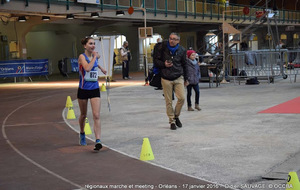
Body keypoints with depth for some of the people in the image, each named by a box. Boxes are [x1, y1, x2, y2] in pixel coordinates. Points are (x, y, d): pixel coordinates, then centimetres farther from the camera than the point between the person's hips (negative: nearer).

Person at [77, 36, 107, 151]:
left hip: (95, 89, 3)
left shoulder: (95, 55, 4)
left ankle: (98, 141, -19)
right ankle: (82, 134, 41)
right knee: (83, 115, 15)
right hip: (83, 90, -3)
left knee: (96, 116, -12)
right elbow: (87, 68, -32)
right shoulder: (82, 56, -12)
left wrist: (101, 68, 33)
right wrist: (95, 57, -22)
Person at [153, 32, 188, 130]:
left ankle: (176, 116, 15)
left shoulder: (182, 50, 1)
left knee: (181, 98, -9)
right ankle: (172, 121, 14)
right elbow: (155, 59, 3)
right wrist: (164, 64, -15)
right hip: (166, 79, -1)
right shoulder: (163, 47, -4)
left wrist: (185, 79, 18)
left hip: (178, 78, 1)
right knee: (168, 101, 1)